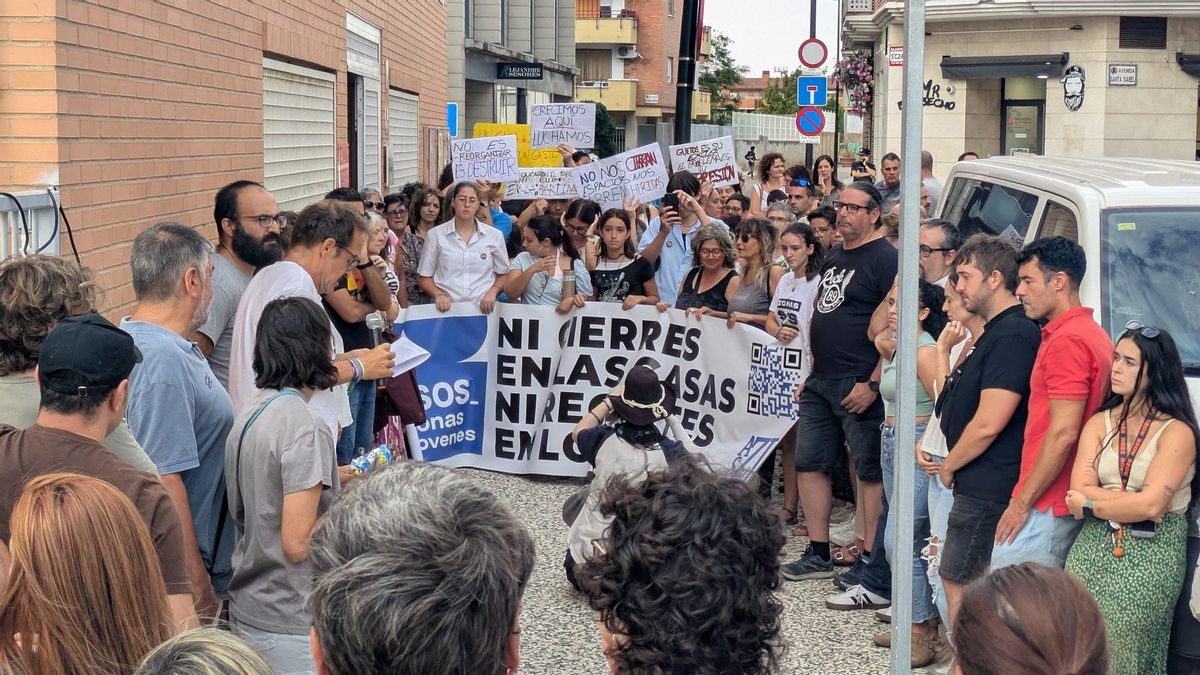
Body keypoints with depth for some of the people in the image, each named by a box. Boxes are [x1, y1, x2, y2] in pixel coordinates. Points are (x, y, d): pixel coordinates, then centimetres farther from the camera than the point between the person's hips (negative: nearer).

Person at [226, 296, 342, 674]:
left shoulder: (250, 414, 6)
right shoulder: (304, 427, -21)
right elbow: (298, 543, -23)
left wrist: (332, 482, 13)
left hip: (246, 608, 9)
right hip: (290, 627, -9)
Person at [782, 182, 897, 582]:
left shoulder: (885, 259, -10)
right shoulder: (833, 257, 16)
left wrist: (872, 384, -20)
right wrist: (813, 370, 18)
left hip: (859, 386, -9)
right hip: (820, 382, 9)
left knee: (870, 472, -1)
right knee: (810, 464, 10)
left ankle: (871, 560, 7)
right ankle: (818, 555, 19)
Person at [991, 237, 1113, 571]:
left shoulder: (1067, 340, -16)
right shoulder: (1091, 333, 16)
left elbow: (1064, 433, -21)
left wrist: (1022, 503, -16)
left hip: (1046, 506, -10)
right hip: (1070, 504, 10)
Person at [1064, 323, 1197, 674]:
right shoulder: (1099, 423, 7)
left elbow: (1150, 505, -17)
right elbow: (1077, 492, -4)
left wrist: (1091, 506, -6)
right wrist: (1134, 503, -13)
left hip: (1152, 554, -4)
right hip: (1094, 547, 4)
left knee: (1117, 646, -11)